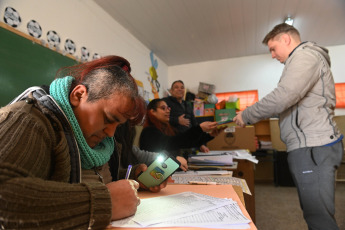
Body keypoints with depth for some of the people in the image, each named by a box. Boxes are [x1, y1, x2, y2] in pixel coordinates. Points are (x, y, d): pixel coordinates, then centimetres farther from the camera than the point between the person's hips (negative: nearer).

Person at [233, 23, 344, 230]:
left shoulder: (305, 54, -7)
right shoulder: (305, 58, 24)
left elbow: (282, 97, -22)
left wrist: (246, 116, -11)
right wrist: (261, 115, 14)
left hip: (312, 147, -10)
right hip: (309, 145, 10)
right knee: (315, 212, 16)